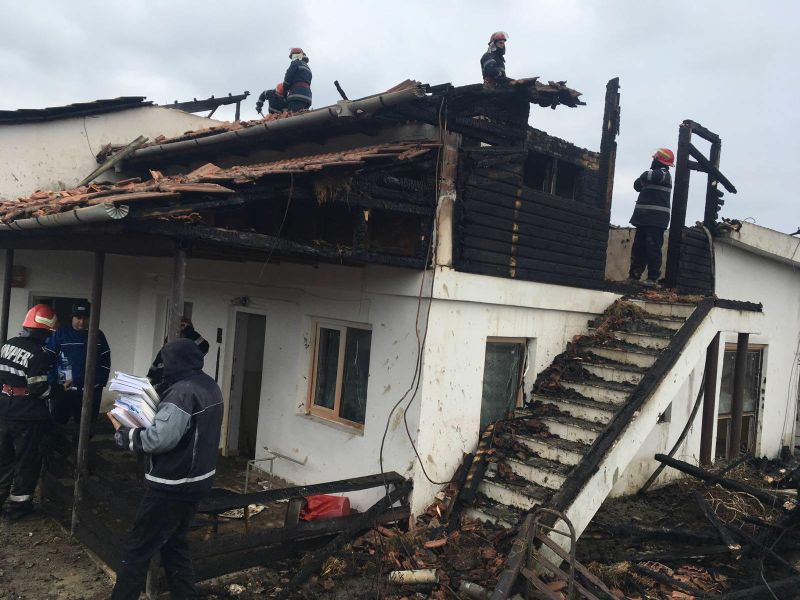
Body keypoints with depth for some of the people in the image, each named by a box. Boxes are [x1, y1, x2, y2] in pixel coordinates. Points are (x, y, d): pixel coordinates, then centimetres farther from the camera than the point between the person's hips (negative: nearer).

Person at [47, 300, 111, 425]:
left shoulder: (98, 335, 7)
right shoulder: (61, 333, -1)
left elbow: (105, 361, 9)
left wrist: (99, 382, -1)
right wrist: (54, 382, -9)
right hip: (64, 390, -2)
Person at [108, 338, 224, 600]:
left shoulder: (182, 390, -22)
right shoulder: (210, 386, 7)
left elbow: (159, 439, -30)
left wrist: (123, 433, -14)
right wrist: (153, 413, 9)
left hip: (172, 486, -9)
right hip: (198, 480, 9)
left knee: (137, 548, 4)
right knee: (175, 544, 21)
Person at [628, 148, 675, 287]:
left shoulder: (664, 174, -6)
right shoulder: (657, 174, 24)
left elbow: (648, 176, -25)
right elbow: (638, 185, 23)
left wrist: (642, 178, -1)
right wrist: (641, 182, -1)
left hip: (656, 219, -10)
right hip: (645, 217, 10)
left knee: (653, 248, -11)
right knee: (638, 247, 8)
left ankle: (653, 278, -11)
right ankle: (634, 276, 12)